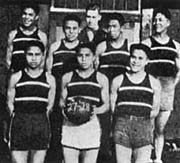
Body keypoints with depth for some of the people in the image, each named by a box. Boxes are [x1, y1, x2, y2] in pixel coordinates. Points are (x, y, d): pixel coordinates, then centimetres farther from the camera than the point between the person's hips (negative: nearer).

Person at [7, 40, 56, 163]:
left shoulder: (49, 79, 10)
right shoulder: (16, 77, 9)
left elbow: (50, 105, 12)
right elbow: (10, 103, 12)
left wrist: (40, 119, 3)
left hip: (41, 125, 1)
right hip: (19, 125, -1)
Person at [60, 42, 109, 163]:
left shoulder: (101, 79, 10)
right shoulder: (67, 78, 13)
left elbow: (106, 104, 10)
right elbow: (62, 100, 19)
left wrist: (96, 110, -11)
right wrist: (64, 108, -4)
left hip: (91, 125, 0)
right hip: (70, 125, 1)